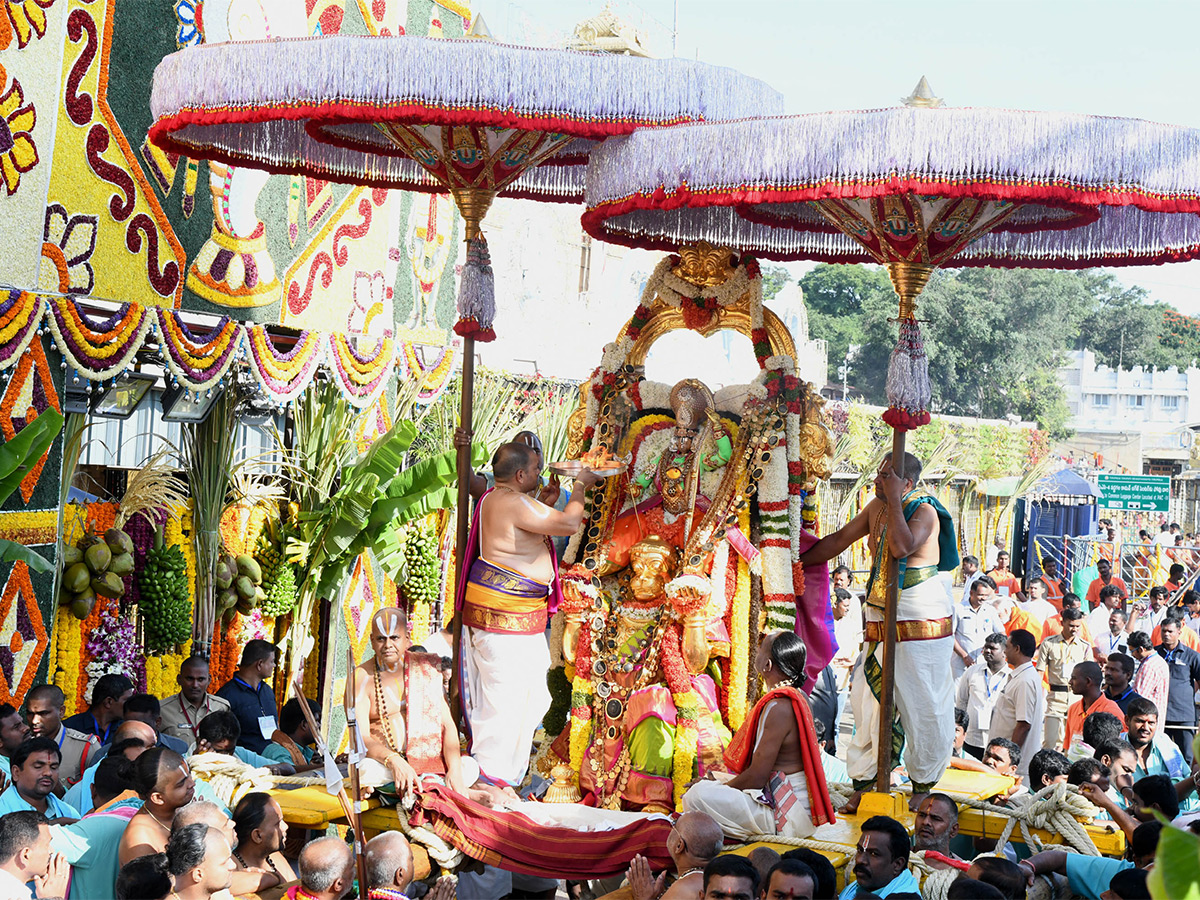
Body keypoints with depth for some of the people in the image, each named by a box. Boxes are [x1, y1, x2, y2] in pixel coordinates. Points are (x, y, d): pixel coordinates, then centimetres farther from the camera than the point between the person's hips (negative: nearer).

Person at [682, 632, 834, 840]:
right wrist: (716, 781, 14)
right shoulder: (792, 698, 11)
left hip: (787, 815, -11)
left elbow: (757, 776, -21)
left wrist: (720, 787, -5)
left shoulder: (779, 707, -22)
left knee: (699, 796, -24)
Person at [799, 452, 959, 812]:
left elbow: (901, 546, -30)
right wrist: (799, 562, 21)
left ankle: (923, 784, 12)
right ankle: (863, 781, 11)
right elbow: (840, 539, 20)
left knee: (923, 706, 0)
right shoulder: (877, 507, 9)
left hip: (922, 623, -6)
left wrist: (894, 499, -22)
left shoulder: (925, 512, -12)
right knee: (869, 702, 4)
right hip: (881, 623, 6)